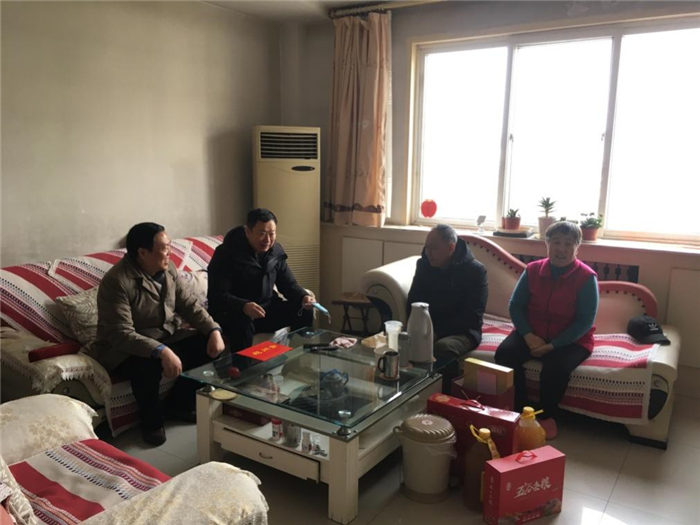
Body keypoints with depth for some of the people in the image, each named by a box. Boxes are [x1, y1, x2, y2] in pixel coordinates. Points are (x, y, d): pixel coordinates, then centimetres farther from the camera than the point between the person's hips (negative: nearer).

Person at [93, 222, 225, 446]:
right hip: (124, 350, -7)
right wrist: (161, 352, -44)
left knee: (210, 345, -9)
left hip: (167, 337, 7)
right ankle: (152, 421, -8)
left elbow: (189, 304, 1)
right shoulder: (116, 282, -24)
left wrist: (214, 330, -15)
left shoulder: (167, 269, -2)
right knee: (148, 363, -38)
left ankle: (178, 403, 11)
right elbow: (122, 334, -31)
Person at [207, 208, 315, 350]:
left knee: (305, 312, -9)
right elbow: (216, 295, -22)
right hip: (233, 312, -5)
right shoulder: (226, 253, -16)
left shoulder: (276, 251, 2)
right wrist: (243, 306, -41)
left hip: (267, 308, 6)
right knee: (242, 323, -38)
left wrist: (303, 297, -14)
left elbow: (288, 283, 9)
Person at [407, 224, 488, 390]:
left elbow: (472, 315, -11)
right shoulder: (424, 265, 8)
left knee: (443, 347, -38)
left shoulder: (475, 270, -6)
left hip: (463, 331, -3)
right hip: (429, 328, 4)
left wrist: (437, 331, -19)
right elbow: (413, 302, 14)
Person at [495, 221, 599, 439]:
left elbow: (585, 321, -13)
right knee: (504, 353, -23)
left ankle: (547, 416, -6)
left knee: (556, 365, -33)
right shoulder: (533, 270, 0)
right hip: (533, 334, 3)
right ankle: (519, 410, -8)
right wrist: (528, 336, -15)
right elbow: (515, 305, 2)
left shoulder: (586, 277, -10)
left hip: (571, 340, -3)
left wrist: (552, 346, -20)